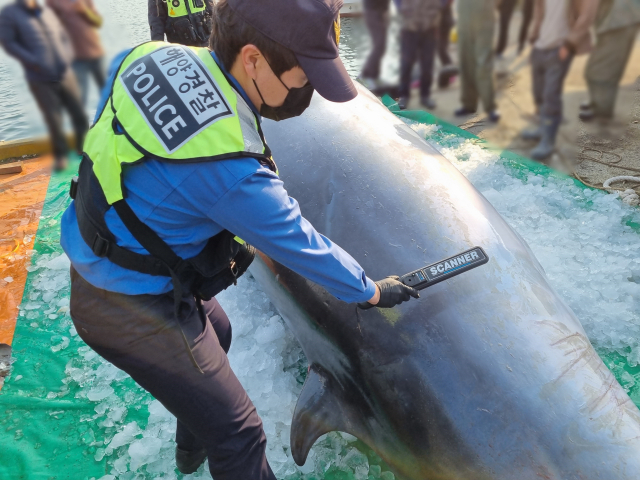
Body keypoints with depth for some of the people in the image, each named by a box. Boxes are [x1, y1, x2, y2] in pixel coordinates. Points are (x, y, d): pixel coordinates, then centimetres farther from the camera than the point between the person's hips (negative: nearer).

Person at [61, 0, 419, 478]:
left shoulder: (154, 57, -10)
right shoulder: (230, 169, -34)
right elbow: (299, 244, -21)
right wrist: (372, 291, -3)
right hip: (132, 312, -9)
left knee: (216, 333, 33)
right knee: (238, 434, 3)